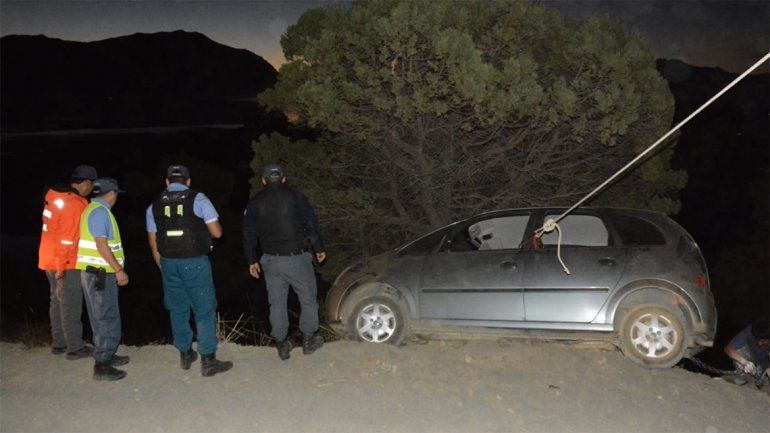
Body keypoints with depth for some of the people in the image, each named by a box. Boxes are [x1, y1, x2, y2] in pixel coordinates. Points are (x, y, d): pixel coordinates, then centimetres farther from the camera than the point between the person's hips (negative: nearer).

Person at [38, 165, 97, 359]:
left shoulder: (54, 194, 6)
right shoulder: (74, 204, -21)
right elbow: (66, 238, -23)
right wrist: (61, 267, -18)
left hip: (49, 259, 9)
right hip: (66, 263, -9)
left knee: (58, 302, 18)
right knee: (71, 306, 0)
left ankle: (59, 343, 28)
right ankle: (75, 348, 8)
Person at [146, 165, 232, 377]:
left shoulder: (154, 205, 8)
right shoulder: (198, 199, -4)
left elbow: (153, 242, 11)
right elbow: (216, 232, -7)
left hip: (169, 263, 4)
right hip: (195, 263, -4)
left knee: (178, 310, 16)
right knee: (205, 311, 2)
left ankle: (185, 355, 27)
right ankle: (208, 361, 3)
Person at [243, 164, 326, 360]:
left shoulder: (254, 203, 5)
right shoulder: (295, 197, -4)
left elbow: (249, 235, 7)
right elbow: (311, 225, -5)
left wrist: (252, 260, 15)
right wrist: (319, 248, 6)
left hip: (271, 261, 3)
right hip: (297, 258, -3)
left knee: (277, 303, 12)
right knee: (308, 299, 12)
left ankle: (281, 344, 17)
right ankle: (309, 340, 18)